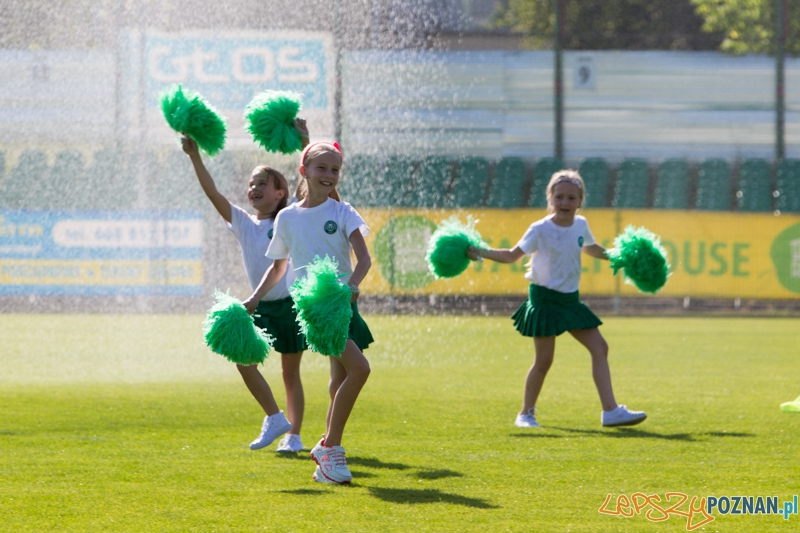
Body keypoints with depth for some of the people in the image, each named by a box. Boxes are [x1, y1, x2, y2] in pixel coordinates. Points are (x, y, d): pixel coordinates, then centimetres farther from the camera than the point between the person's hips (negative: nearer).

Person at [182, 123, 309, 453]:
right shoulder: (243, 223, 5)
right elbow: (212, 193, -4)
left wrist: (305, 144, -25)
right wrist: (195, 157, -15)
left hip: (290, 304, -3)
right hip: (260, 306, 3)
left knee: (290, 372, 4)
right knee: (243, 359, -15)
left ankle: (293, 434, 9)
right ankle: (275, 418, -1)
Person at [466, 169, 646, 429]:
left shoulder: (580, 225, 4)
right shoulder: (540, 230, -12)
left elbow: (591, 249, 26)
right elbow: (513, 255, -7)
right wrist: (480, 252, -18)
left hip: (570, 300, 6)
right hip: (544, 298, -6)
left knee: (599, 348, -1)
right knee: (544, 359, -4)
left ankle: (610, 411, 0)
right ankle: (526, 414, 12)